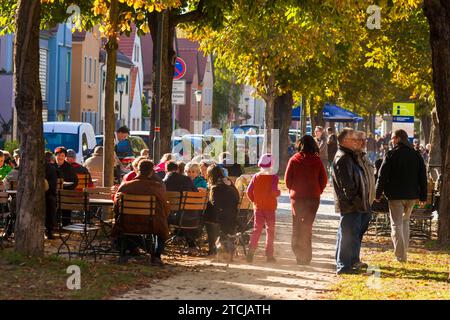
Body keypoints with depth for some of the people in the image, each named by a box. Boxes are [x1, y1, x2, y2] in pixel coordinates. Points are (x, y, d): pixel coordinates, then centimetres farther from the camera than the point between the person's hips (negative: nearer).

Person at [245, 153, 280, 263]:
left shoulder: (256, 177, 2)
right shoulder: (273, 177, -10)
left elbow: (249, 191, -2)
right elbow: (274, 191, -21)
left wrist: (254, 201, 11)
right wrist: (279, 192, 0)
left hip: (258, 207, 3)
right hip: (270, 208, -3)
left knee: (256, 229, 7)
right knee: (270, 230, 6)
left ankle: (251, 252, -7)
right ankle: (269, 255, 5)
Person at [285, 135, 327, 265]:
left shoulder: (294, 160, -5)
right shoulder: (317, 160, -4)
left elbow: (287, 178, -4)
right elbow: (323, 179, -2)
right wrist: (318, 192, 11)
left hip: (297, 196, -1)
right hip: (313, 196, 1)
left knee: (297, 224, 12)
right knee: (308, 225, 8)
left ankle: (297, 249, 3)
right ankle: (306, 255, 6)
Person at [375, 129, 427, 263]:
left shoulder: (390, 155, -10)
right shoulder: (416, 155, 5)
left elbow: (382, 176, -10)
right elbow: (423, 177, 9)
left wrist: (378, 194, -1)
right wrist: (423, 196, 14)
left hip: (395, 195, -5)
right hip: (411, 195, 5)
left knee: (396, 224, 0)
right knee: (405, 222, 21)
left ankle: (401, 255, -8)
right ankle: (403, 252, 22)